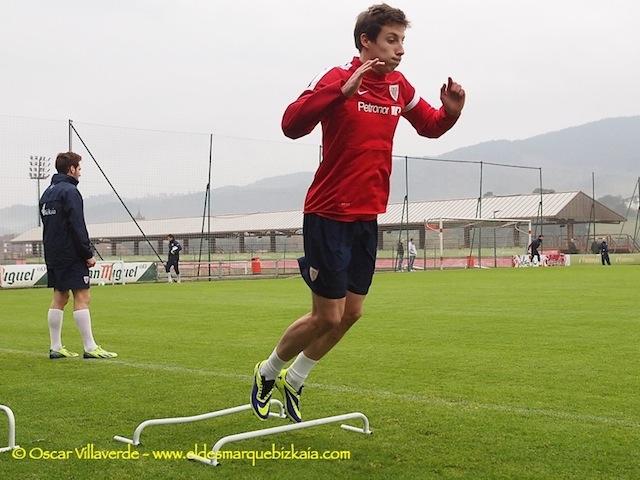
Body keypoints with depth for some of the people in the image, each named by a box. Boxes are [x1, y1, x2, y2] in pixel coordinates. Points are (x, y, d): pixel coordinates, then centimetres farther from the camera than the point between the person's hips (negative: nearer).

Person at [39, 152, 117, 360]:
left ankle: (56, 347, 10)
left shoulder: (47, 193, 17)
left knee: (59, 297, 10)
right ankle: (90, 348, -9)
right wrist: (88, 254, -14)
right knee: (82, 297, -8)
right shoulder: (69, 191, -12)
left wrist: (52, 251, 19)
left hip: (52, 255, 9)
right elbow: (77, 227, -18)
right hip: (71, 255, -9)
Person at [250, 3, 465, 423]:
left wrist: (451, 112, -1)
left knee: (351, 313, 11)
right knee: (327, 317, -2)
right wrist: (344, 90, -39)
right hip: (329, 215, -7)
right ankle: (267, 372, 23)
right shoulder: (337, 79, -14)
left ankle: (293, 382, 30)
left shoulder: (399, 86, 6)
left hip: (368, 216, 7)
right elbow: (292, 125, -29)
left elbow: (430, 126, 21)